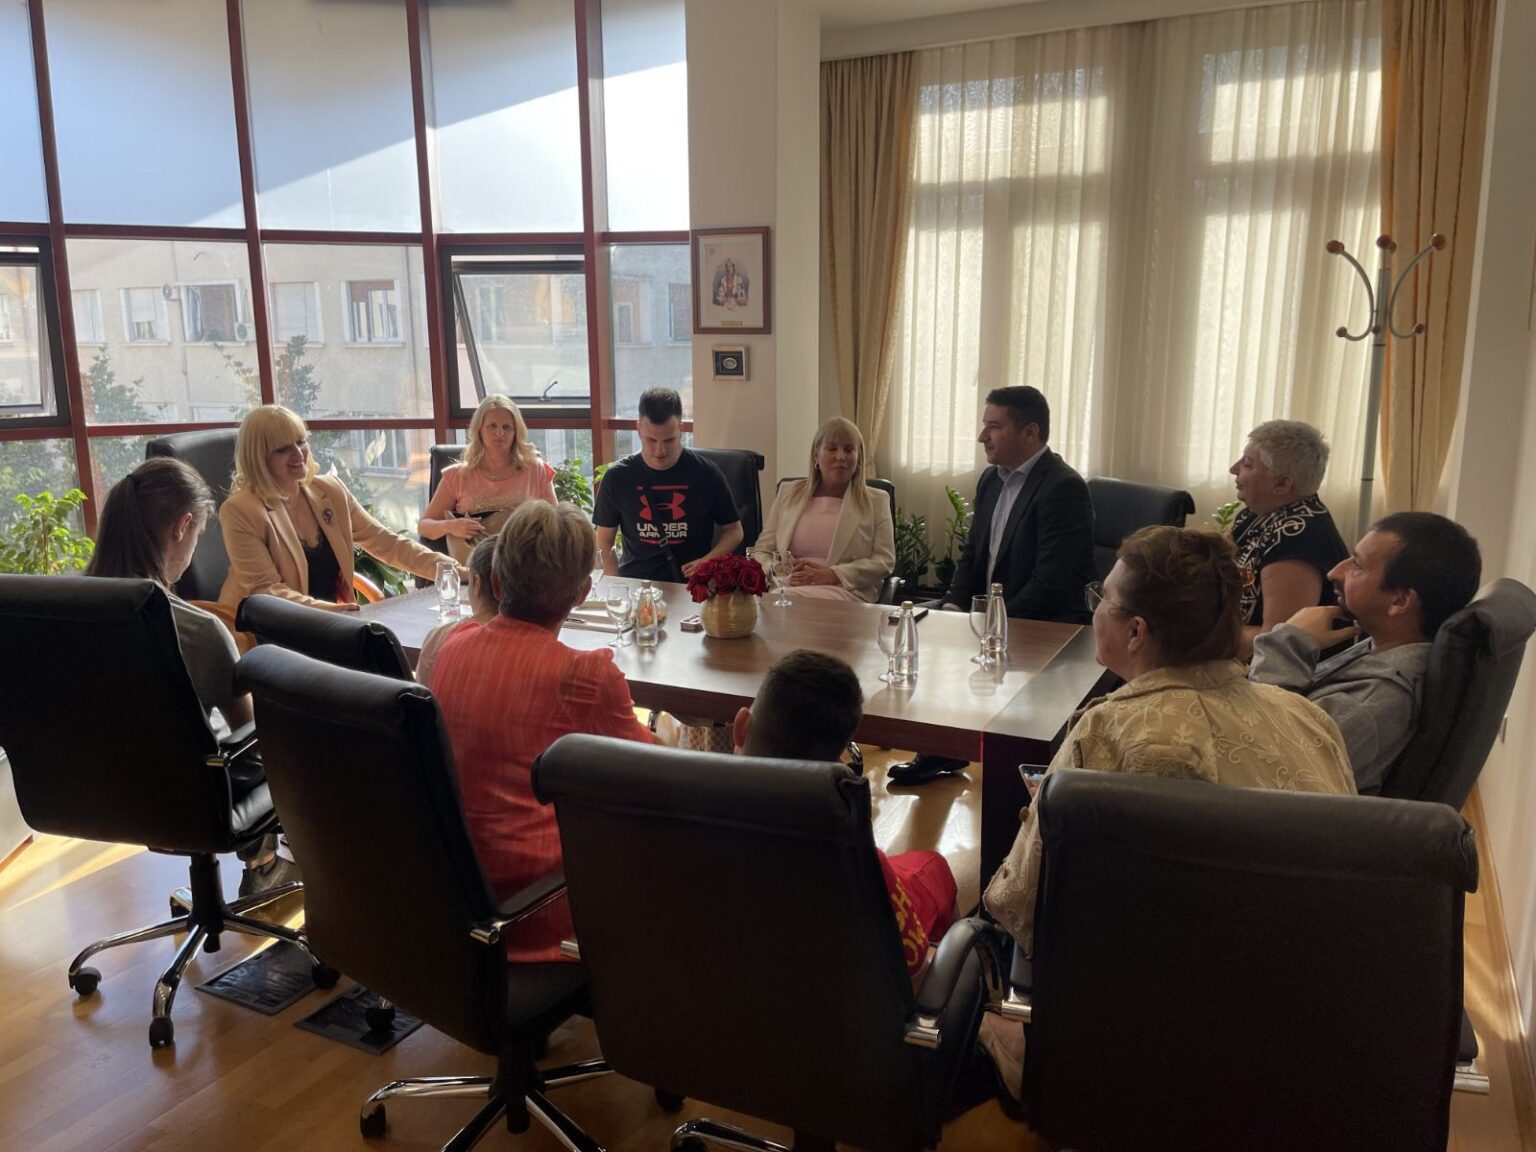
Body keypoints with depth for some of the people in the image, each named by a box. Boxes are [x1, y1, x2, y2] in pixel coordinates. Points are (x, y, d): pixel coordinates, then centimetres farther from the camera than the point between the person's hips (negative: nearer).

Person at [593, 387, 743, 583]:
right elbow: (604, 542, 13)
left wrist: (708, 561, -5)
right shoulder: (617, 477, 6)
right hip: (633, 584, 1)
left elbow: (733, 530, 13)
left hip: (690, 584, -1)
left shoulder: (706, 475, 3)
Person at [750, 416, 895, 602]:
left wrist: (833, 574, -12)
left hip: (847, 592, -2)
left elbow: (884, 560, 4)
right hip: (786, 586, 2)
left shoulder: (875, 501, 13)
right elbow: (761, 552, 16)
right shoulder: (788, 493, 20)